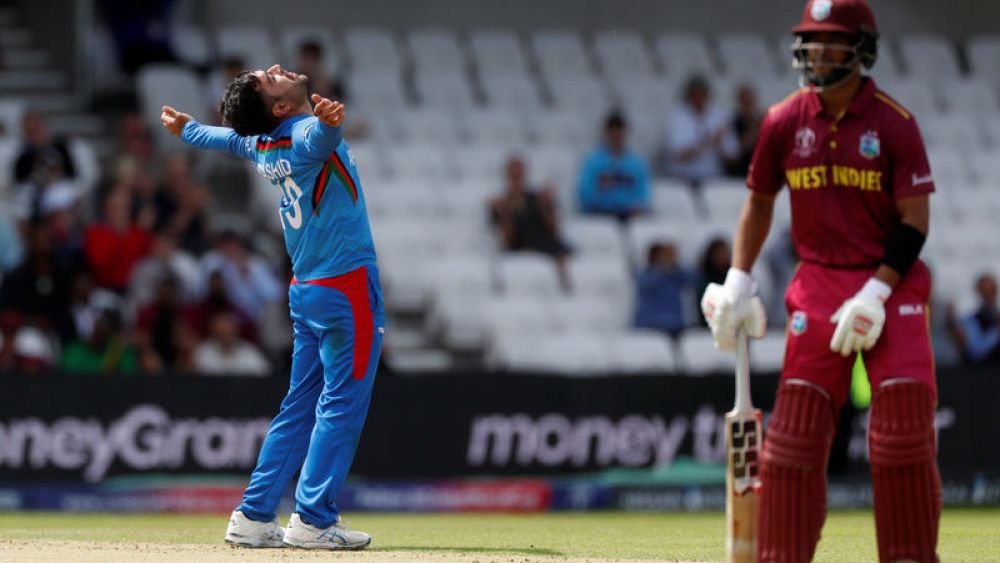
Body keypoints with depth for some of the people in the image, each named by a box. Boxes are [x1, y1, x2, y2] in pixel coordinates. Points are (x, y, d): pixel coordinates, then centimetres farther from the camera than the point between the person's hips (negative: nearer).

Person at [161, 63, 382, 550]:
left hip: (306, 290, 9)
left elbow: (230, 137, 30)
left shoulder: (261, 144, 8)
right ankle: (313, 519, -8)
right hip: (347, 286, -9)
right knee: (342, 401, -6)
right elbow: (319, 139, -42)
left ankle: (254, 516, 14)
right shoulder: (305, 136, -16)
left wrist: (187, 130, 52)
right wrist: (329, 123, -66)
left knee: (300, 406, 13)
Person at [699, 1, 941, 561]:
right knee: (795, 428, -1)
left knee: (905, 429, -8)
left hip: (892, 284, -3)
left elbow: (914, 220, -8)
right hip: (818, 284, 3)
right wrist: (738, 281, 8)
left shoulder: (895, 123, -8)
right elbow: (760, 201, 15)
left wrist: (876, 294, -17)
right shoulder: (785, 121, 2)